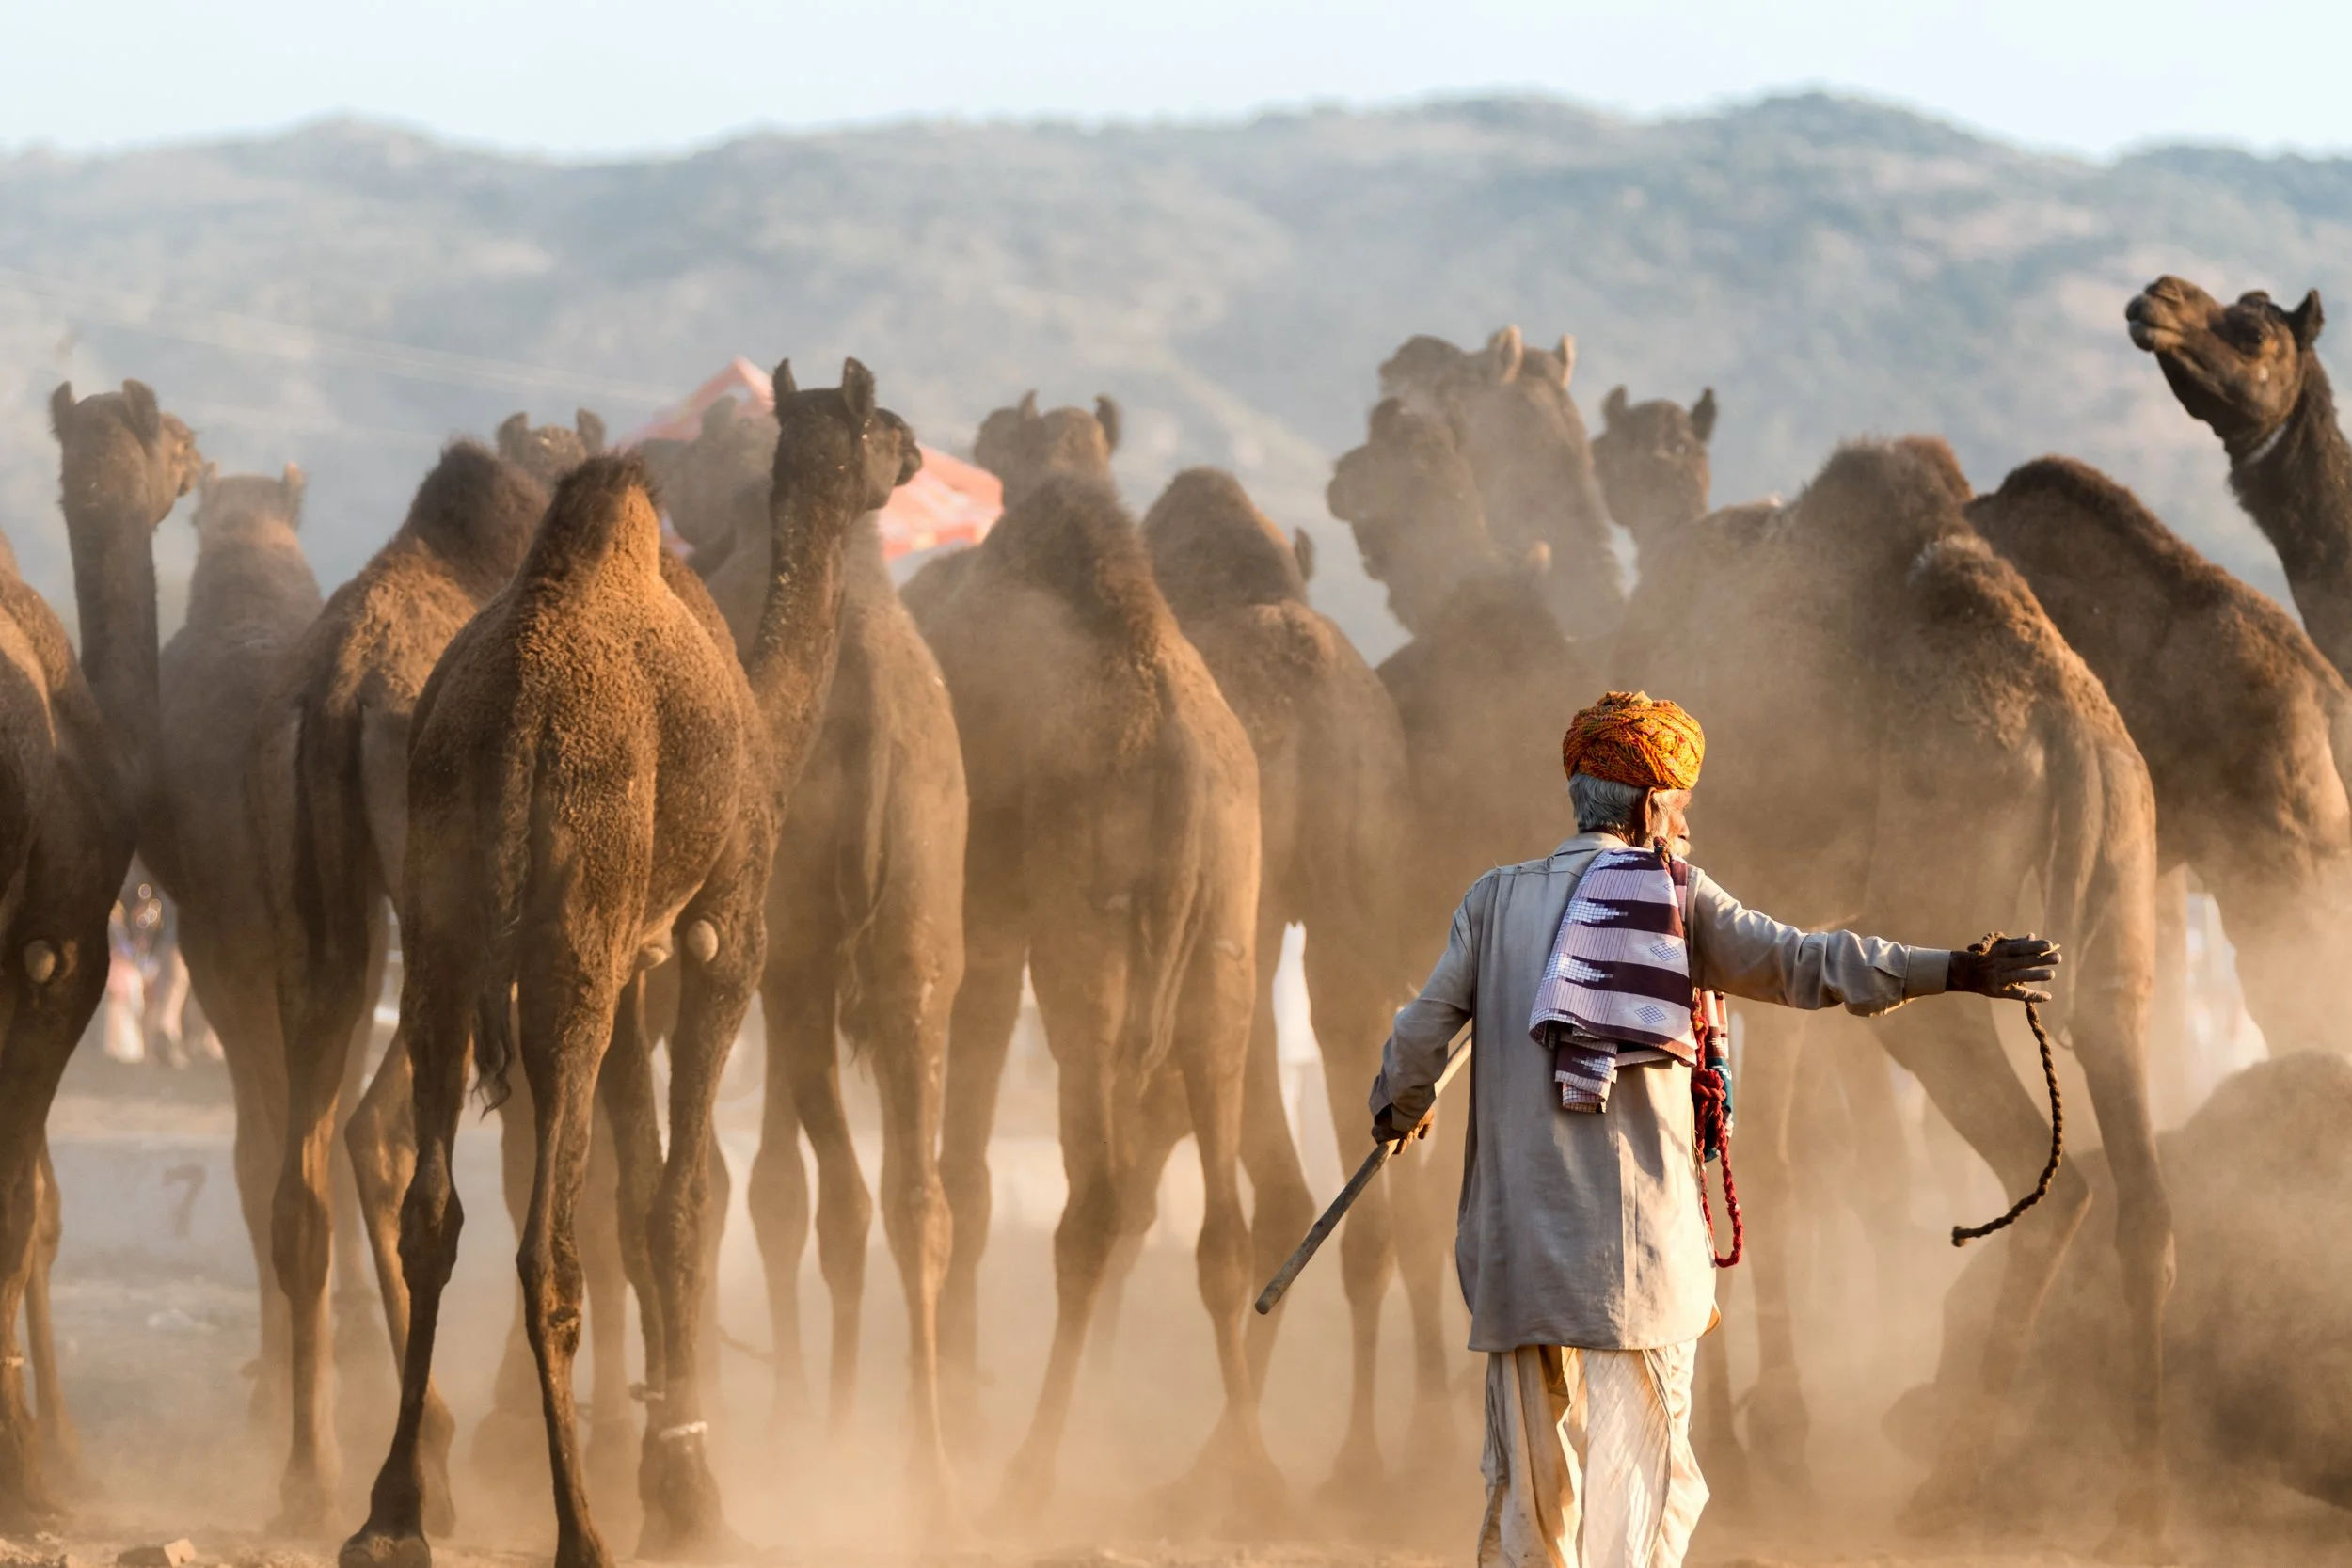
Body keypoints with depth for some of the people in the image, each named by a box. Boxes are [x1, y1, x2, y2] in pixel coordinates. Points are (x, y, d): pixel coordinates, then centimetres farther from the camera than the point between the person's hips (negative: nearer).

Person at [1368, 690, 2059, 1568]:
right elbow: (1798, 963, -8)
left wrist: (1400, 1114, 26)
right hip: (1637, 1243, -4)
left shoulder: (1497, 900, 9)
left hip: (1517, 1242, 4)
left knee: (1529, 1487, 13)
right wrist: (1954, 971, -8)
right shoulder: (1676, 898, 1)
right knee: (1639, 1485, -4)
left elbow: (1421, 1034, 5)